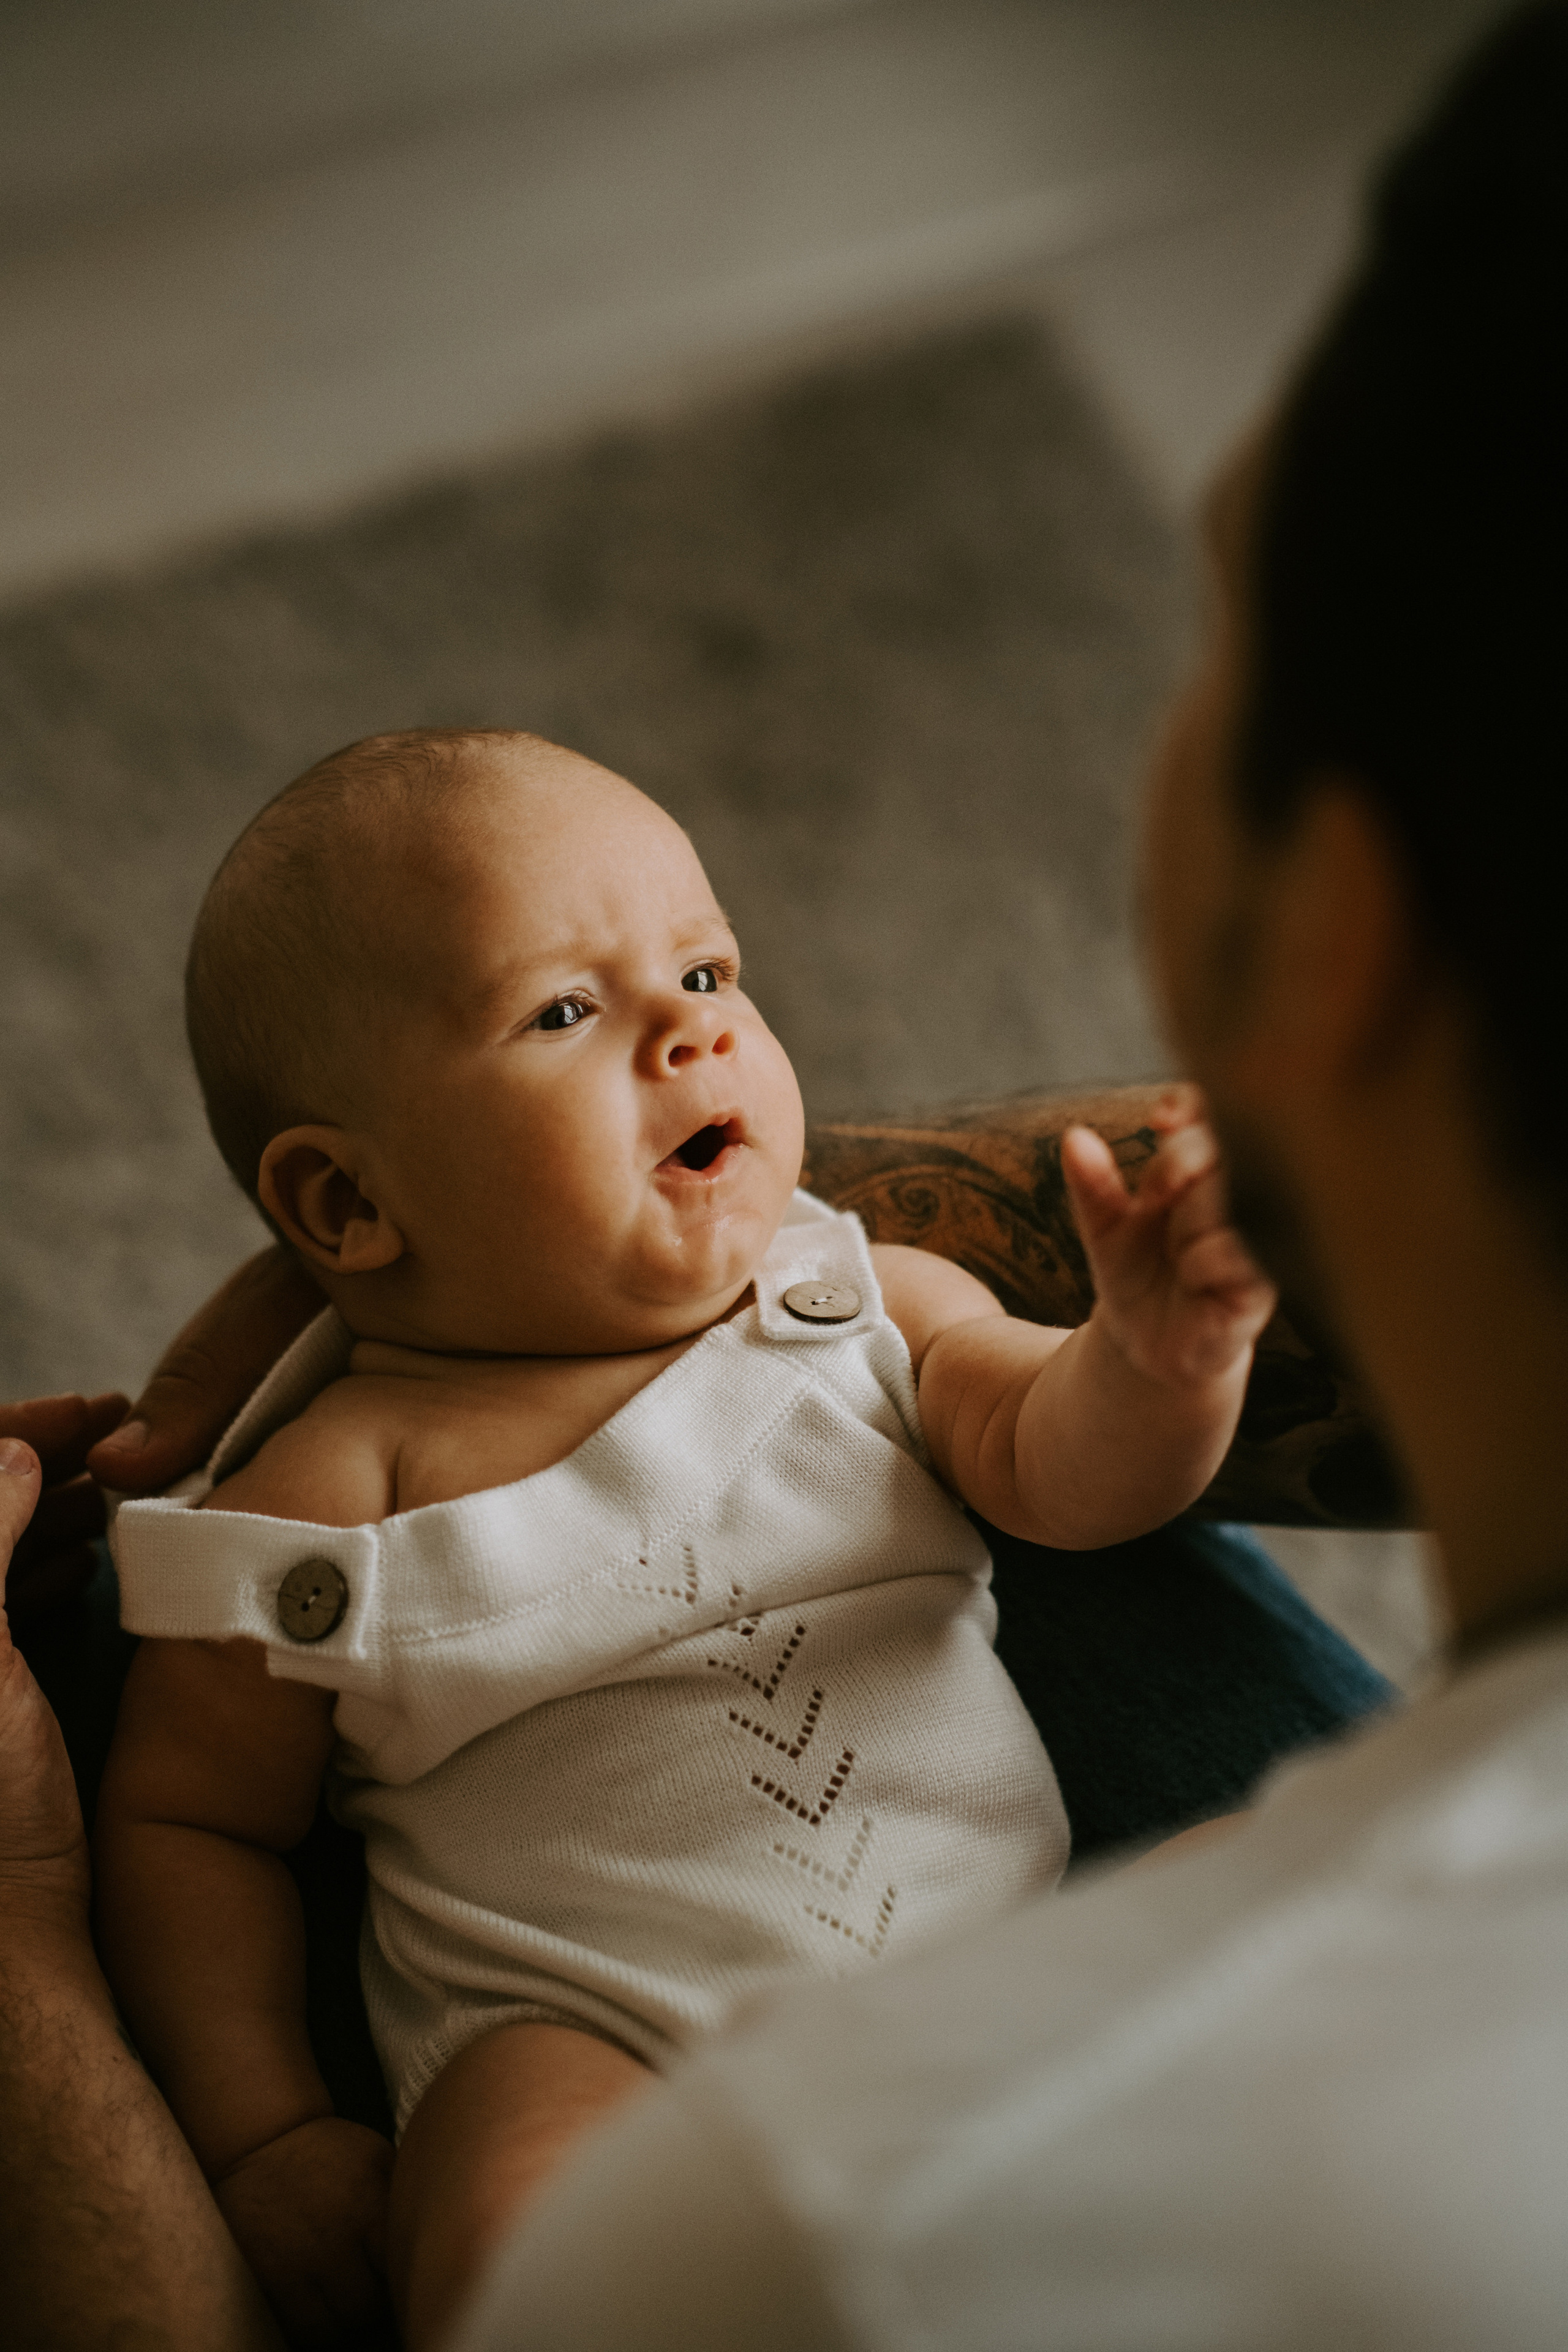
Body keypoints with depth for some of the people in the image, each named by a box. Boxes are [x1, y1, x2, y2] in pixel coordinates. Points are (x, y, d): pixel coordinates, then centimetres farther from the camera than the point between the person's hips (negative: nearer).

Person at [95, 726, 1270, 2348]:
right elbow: (186, 1818, 7)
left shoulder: (869, 1307, 11)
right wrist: (266, 2138, -3)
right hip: (597, 2041, -4)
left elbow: (1062, 1468, -3)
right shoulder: (338, 1487, 0)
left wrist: (1163, 1353, -25)